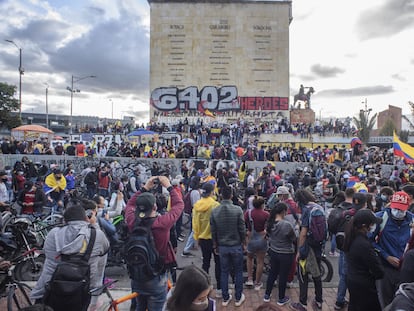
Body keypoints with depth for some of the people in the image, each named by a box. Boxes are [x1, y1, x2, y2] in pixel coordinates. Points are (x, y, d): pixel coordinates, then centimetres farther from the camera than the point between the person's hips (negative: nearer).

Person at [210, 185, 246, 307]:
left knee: (224, 272, 15)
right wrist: (243, 242, 6)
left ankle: (225, 298, 26)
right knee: (238, 272, 14)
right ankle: (238, 298, 26)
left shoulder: (214, 211, -9)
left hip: (222, 246, 2)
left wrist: (215, 245, 13)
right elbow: (242, 229, -11)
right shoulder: (237, 210, -17)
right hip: (236, 246, -2)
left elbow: (213, 231, -1)